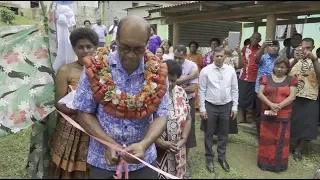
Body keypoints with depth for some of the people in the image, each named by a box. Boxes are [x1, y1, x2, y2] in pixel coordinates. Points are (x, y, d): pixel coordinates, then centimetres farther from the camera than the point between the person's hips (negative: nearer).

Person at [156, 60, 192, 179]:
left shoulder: (181, 92, 4)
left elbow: (188, 119, 8)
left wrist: (183, 139, -3)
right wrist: (161, 143, -19)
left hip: (177, 151, 5)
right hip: (156, 150, -4)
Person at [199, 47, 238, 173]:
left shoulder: (231, 70, -1)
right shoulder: (206, 70, -9)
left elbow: (234, 89, 4)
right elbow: (202, 91, -6)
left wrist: (235, 107, 3)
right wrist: (202, 108, -7)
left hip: (226, 106, 2)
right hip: (210, 106, -2)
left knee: (224, 133, 16)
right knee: (209, 133, 11)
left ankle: (222, 157, 35)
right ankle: (209, 158, 29)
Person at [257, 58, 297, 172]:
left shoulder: (291, 80, 3)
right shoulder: (266, 78, 4)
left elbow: (292, 97, -6)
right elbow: (260, 94, -4)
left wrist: (278, 106, -18)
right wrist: (271, 104, -19)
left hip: (283, 116, 0)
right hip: (267, 114, 1)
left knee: (281, 140, 8)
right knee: (266, 139, 8)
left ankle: (279, 163, 21)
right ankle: (265, 162, 20)